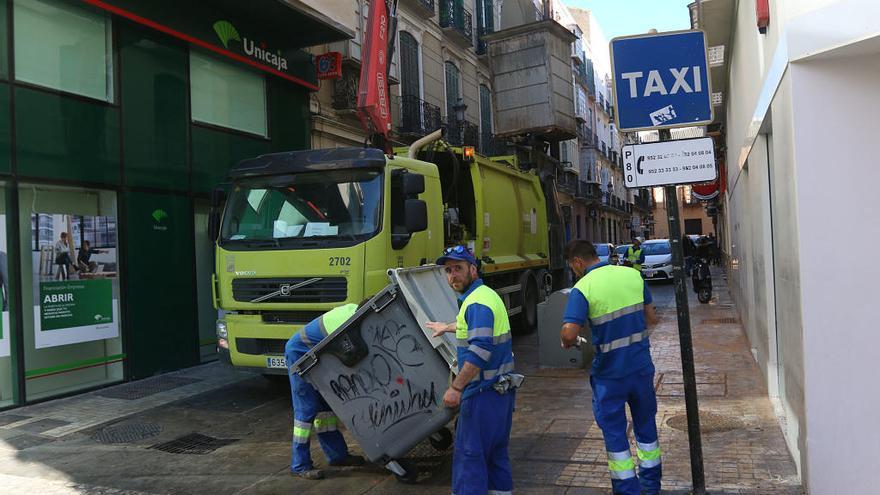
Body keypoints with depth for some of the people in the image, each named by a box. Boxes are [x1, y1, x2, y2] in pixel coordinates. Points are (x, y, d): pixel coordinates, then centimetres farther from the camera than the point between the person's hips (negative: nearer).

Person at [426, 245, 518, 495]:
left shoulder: (477, 302, -18)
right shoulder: (487, 294, 14)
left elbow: (479, 350, -27)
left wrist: (456, 387, -24)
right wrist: (447, 327, 48)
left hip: (483, 392, -10)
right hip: (501, 389, 10)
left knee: (469, 452, -2)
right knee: (496, 449, 19)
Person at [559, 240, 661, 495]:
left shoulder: (582, 288, -16)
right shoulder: (633, 275, 0)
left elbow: (569, 333, -25)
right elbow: (651, 318, 6)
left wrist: (567, 343, -4)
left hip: (610, 372, -5)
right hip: (642, 366, 5)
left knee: (614, 431, 12)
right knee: (646, 425, 22)